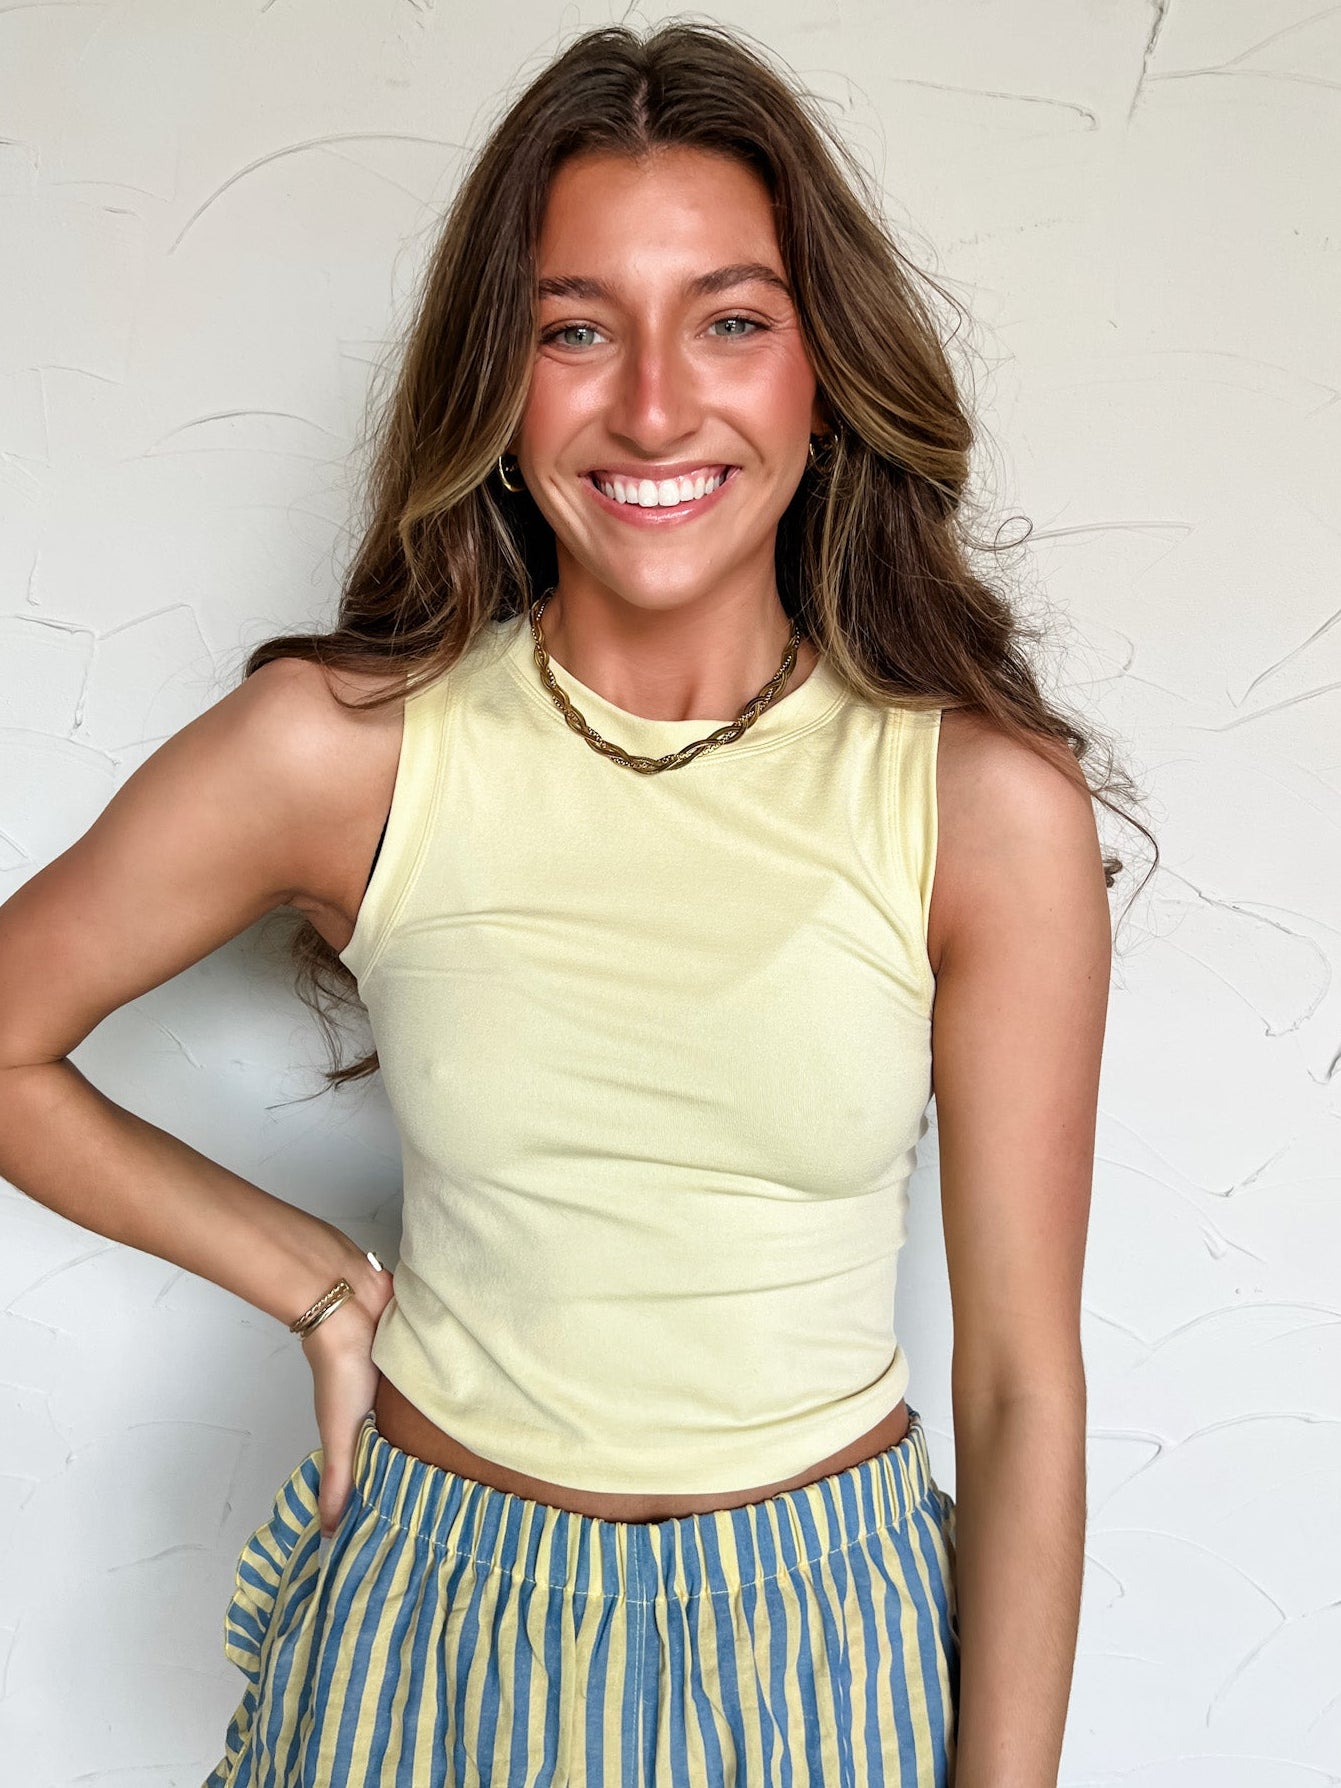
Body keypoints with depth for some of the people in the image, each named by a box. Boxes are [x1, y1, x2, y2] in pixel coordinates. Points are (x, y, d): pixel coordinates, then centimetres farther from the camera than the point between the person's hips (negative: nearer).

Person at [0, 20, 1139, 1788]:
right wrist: (318, 1282, -4)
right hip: (435, 1614, 1)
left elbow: (1025, 1386, -10)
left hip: (826, 1633, 0)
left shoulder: (993, 805, -15)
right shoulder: (333, 750, -15)